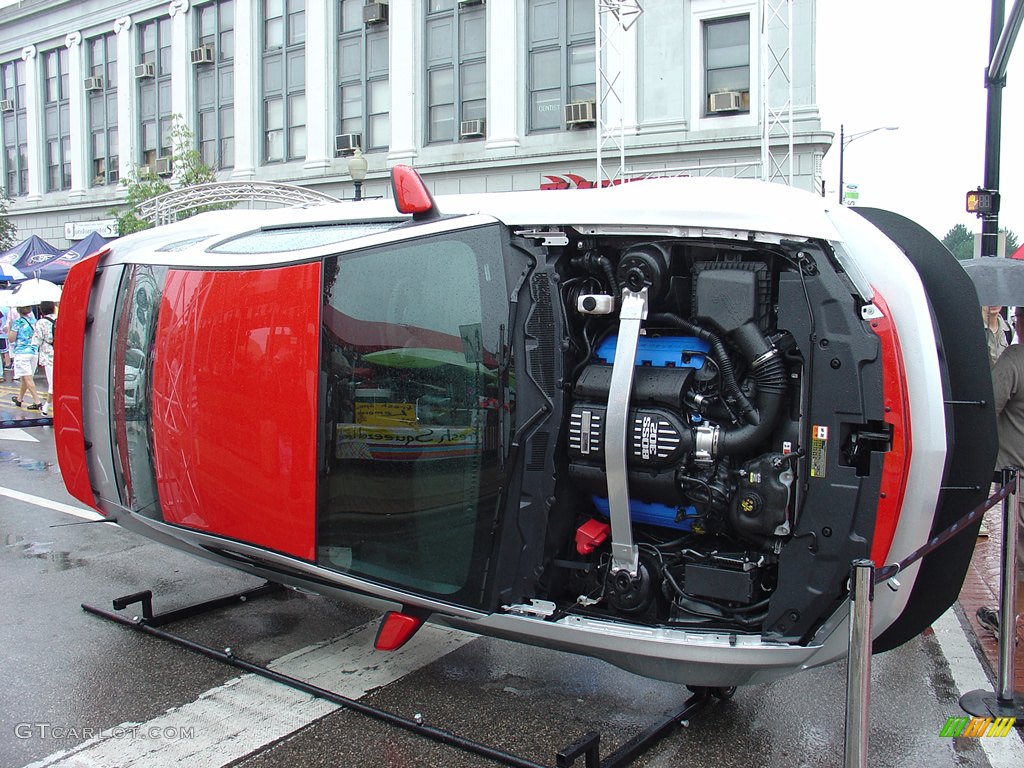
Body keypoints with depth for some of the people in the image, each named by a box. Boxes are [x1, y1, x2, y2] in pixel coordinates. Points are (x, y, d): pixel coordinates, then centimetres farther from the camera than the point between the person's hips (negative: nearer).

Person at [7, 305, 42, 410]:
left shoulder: (17, 322, -7)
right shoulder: (34, 321, 9)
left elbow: (11, 339, -7)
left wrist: (8, 328, 7)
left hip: (21, 352, -6)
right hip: (34, 352, 6)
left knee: (27, 378, -8)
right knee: (25, 377, 18)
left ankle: (37, 402, -15)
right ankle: (19, 399, 32)